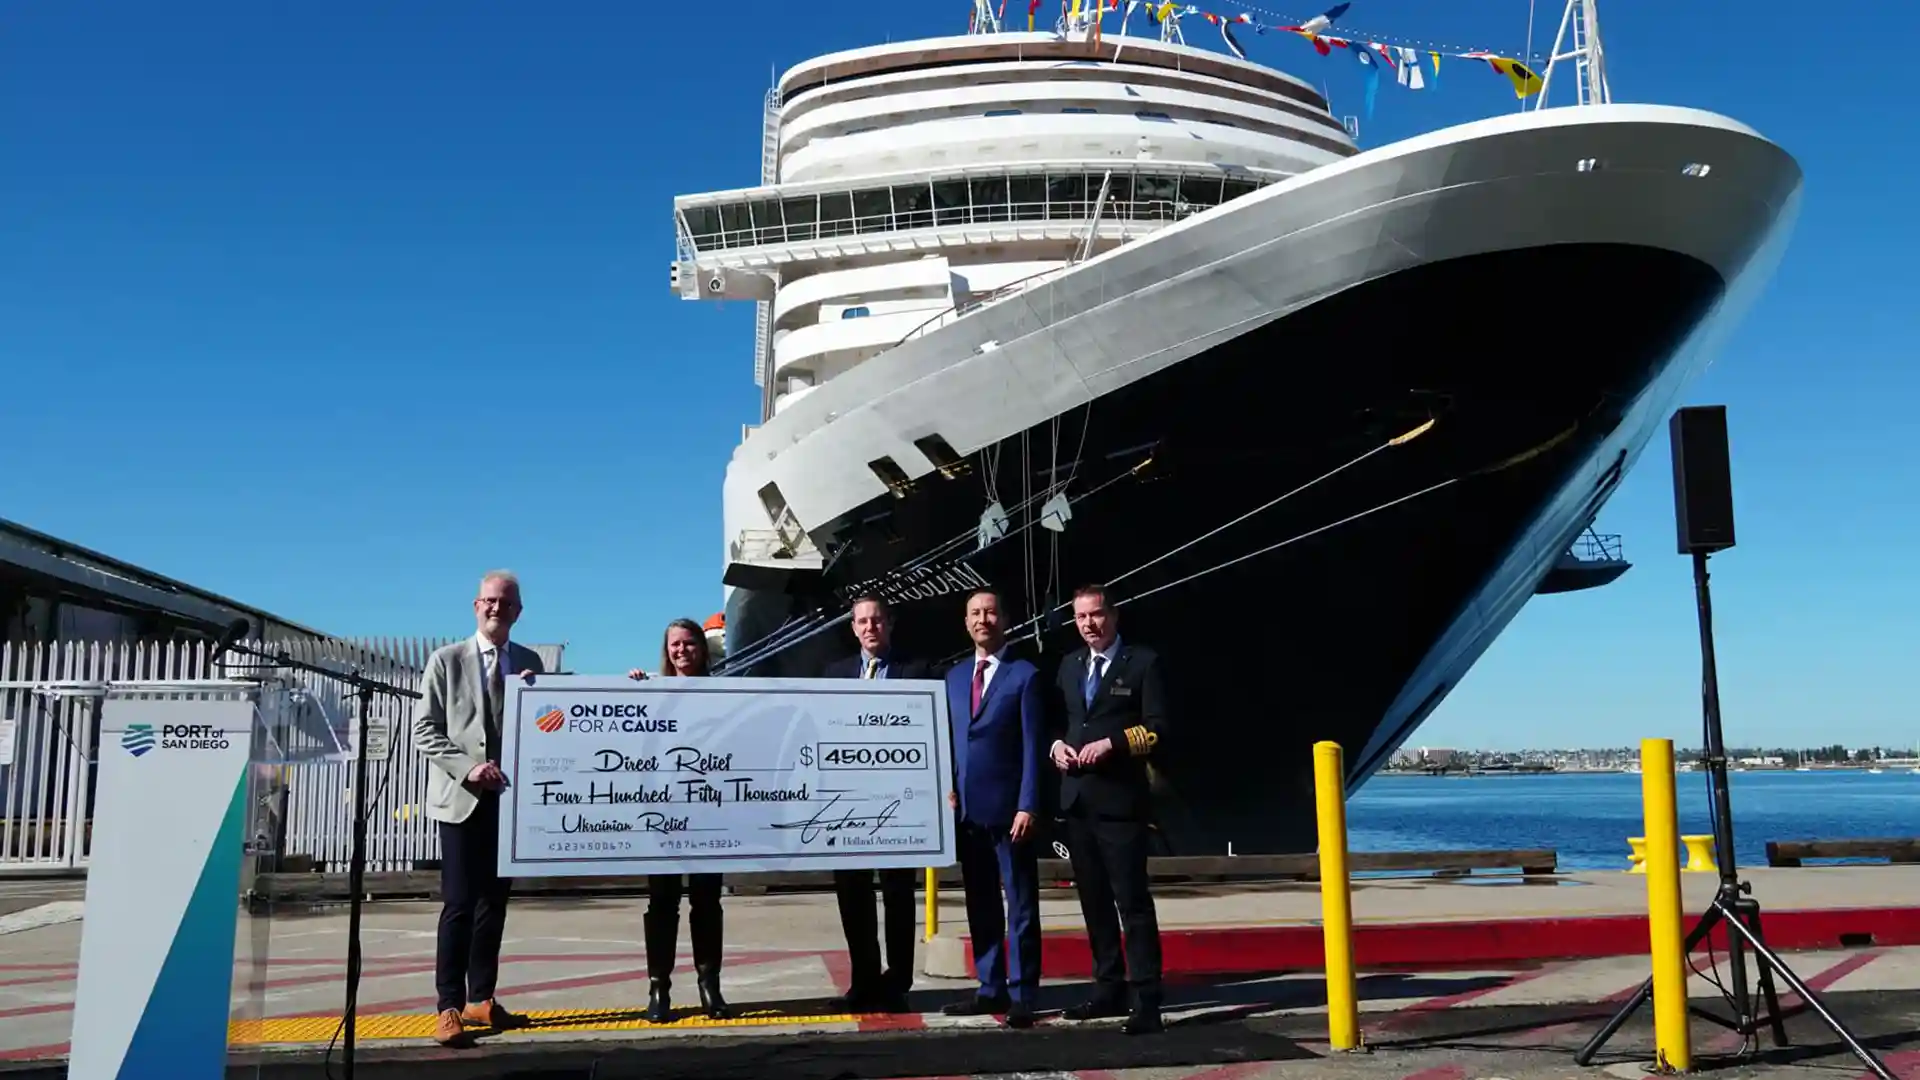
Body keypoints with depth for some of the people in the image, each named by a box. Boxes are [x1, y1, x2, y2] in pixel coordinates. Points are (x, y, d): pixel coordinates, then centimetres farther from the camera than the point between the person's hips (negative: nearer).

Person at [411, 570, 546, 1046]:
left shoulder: (530, 662, 10)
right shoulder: (446, 660, 0)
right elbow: (424, 731, -4)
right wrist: (468, 767, -16)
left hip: (511, 798, 4)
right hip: (462, 798, -4)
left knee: (495, 901, 10)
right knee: (459, 904, -7)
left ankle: (481, 998, 19)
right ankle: (450, 1005, -1)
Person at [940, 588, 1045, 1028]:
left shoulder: (1025, 675, -2)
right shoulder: (955, 677, 15)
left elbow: (1033, 746, -7)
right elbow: (950, 740, 17)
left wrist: (1028, 806, -13)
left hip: (1009, 810, -6)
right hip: (968, 809, 6)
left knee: (1021, 907, 1)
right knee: (980, 906, 11)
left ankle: (1022, 996, 5)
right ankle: (991, 989, 20)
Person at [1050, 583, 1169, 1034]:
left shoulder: (1143, 662, -1)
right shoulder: (1069, 664, 17)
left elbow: (1157, 728, -8)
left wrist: (1110, 743, -18)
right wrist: (1057, 744, -1)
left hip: (1120, 799, -6)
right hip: (1076, 798, 6)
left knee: (1132, 900, -8)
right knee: (1094, 900, 13)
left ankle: (1146, 1001, -6)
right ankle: (1108, 988, 23)